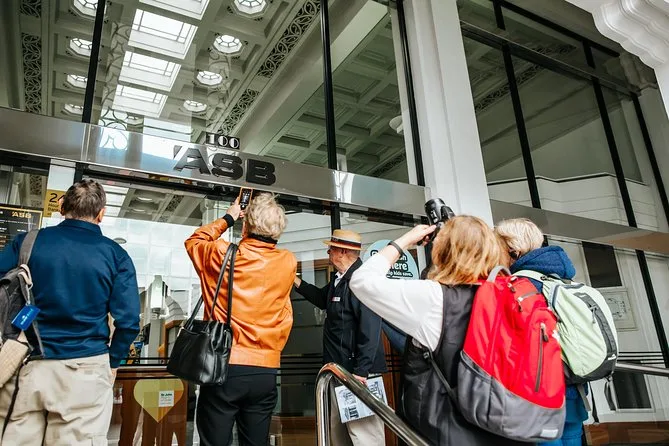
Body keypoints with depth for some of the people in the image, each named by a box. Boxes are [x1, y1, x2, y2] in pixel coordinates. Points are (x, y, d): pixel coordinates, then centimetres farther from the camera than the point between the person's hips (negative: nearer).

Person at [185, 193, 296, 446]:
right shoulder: (288, 263, -2)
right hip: (266, 372, 3)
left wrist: (228, 218, 22)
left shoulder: (222, 255, -7)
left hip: (223, 367, -2)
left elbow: (194, 241, 15)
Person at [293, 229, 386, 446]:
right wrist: (296, 280, 25)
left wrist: (361, 371, -24)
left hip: (358, 371, -10)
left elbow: (370, 330, -26)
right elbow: (322, 299, 30)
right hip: (341, 369, 10)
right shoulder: (340, 279, 11)